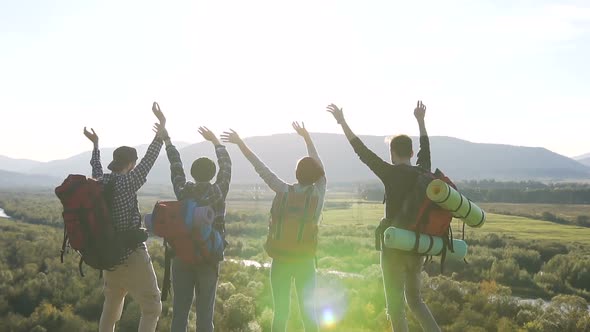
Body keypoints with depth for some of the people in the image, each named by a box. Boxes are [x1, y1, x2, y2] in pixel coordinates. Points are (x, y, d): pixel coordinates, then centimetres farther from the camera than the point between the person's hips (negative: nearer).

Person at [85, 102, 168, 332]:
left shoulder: (100, 182, 3)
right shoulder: (126, 183, -16)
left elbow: (97, 169, 25)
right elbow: (149, 160, -18)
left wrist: (96, 144, 39)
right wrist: (161, 128, -15)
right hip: (133, 257, -8)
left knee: (110, 308, 21)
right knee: (152, 308, -1)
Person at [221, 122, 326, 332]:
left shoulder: (286, 191, -11)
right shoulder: (319, 192, -5)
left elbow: (261, 169, -9)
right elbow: (319, 168, 11)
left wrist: (240, 144, -4)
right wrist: (307, 138, 21)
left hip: (282, 259, -1)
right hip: (306, 260, 2)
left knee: (281, 311, 5)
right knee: (308, 310, 9)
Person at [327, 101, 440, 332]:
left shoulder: (391, 174, -11)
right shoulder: (423, 173, 4)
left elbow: (362, 151, -8)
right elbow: (425, 147, 22)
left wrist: (342, 122, -1)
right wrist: (420, 121, 36)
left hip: (395, 247, -6)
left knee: (396, 305, 3)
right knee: (414, 299, 22)